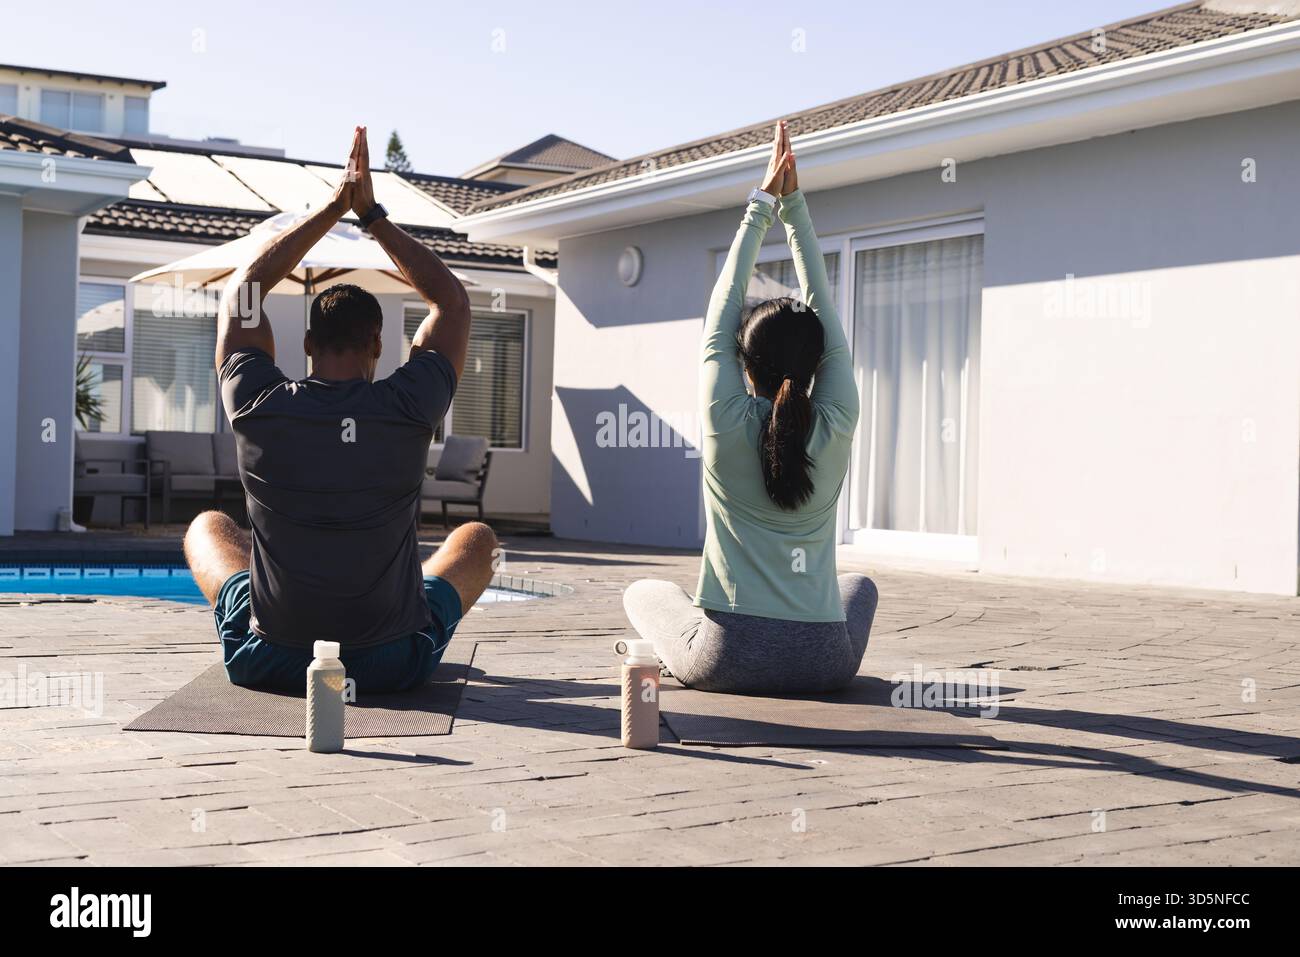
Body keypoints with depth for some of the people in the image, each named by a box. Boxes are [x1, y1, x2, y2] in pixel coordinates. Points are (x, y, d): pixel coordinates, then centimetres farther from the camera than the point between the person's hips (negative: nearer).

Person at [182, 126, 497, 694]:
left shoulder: (259, 410, -11)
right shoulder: (407, 411, -13)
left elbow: (241, 291, 9)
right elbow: (452, 300, 6)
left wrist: (332, 209, 12)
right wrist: (371, 214, 8)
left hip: (268, 661, 1)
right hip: (394, 665, -1)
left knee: (206, 526, 31)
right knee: (477, 538, 28)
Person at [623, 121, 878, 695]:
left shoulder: (727, 424, -10)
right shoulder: (836, 427, -5)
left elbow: (722, 309, 1)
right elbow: (826, 311, 4)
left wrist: (760, 207, 8)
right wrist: (794, 205, 8)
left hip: (728, 662, -1)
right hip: (823, 664, 2)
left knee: (643, 591, 31)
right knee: (860, 585, 37)